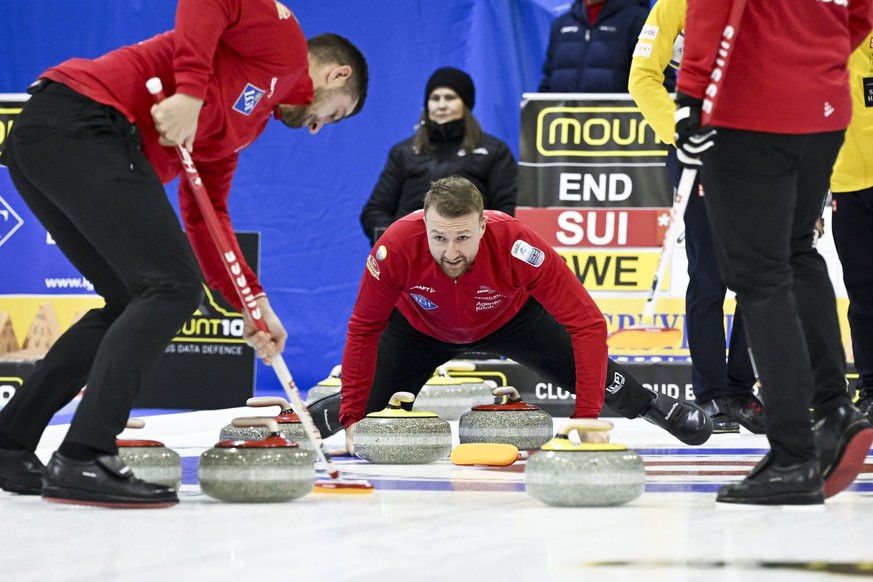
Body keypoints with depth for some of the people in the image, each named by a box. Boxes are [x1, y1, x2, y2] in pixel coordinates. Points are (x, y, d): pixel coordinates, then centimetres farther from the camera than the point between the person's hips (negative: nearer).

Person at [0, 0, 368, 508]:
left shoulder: (249, 119, 31)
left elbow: (205, 218, 29)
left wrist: (253, 304, 23)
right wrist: (190, 88, -18)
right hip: (83, 121, -10)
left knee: (132, 302, 17)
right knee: (171, 286, -12)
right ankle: (83, 461, -19)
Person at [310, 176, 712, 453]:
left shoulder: (518, 246, -42)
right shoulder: (396, 248, -40)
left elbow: (588, 325, -38)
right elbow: (364, 330, -24)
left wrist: (588, 418, -43)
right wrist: (352, 417, -28)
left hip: (509, 317, 0)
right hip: (420, 327, 0)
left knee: (589, 372, -8)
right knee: (372, 411, -12)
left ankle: (656, 407, 25)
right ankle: (320, 413, 24)